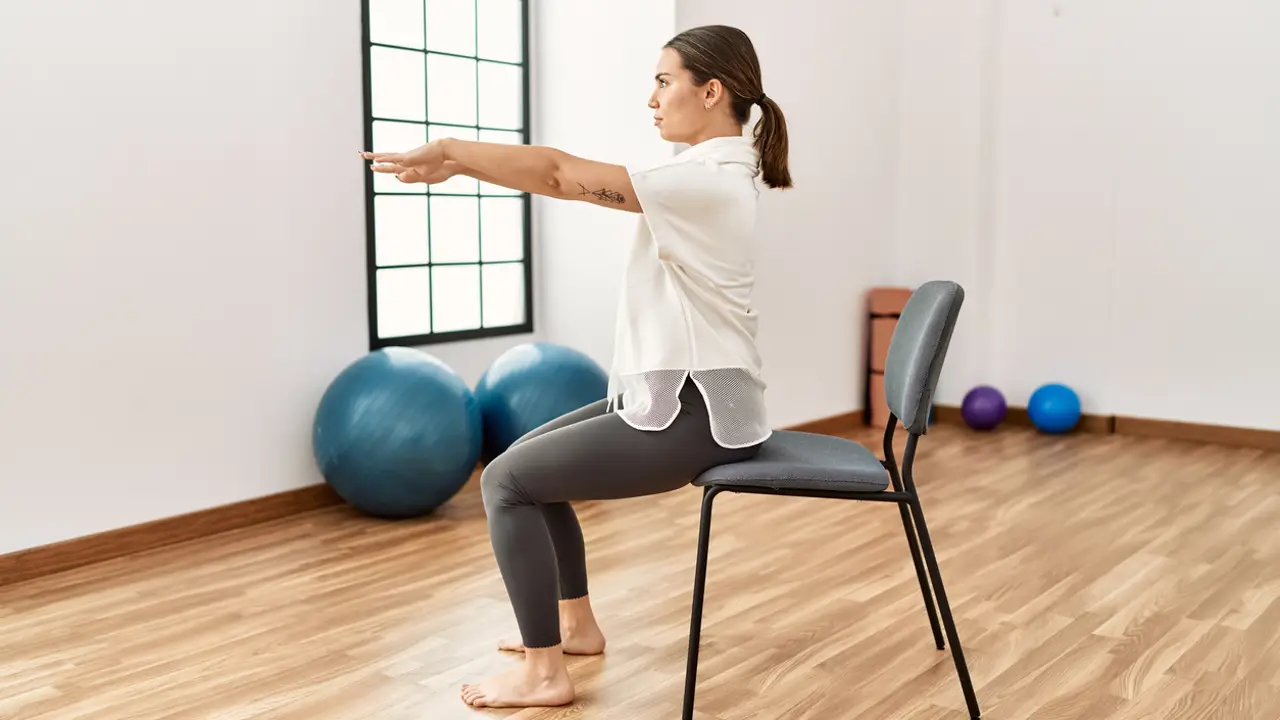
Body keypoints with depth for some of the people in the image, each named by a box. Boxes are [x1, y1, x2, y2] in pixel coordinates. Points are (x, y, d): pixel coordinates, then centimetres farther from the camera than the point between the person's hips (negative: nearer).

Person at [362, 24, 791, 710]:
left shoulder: (707, 180, -21)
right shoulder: (711, 171, 11)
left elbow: (561, 174, -22)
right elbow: (582, 181, 7)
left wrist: (447, 150, -13)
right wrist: (462, 163, -1)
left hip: (692, 413, -10)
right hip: (673, 394, 10)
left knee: (506, 480, -6)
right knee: (528, 458, 18)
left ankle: (544, 673, 3)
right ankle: (575, 623, 29)